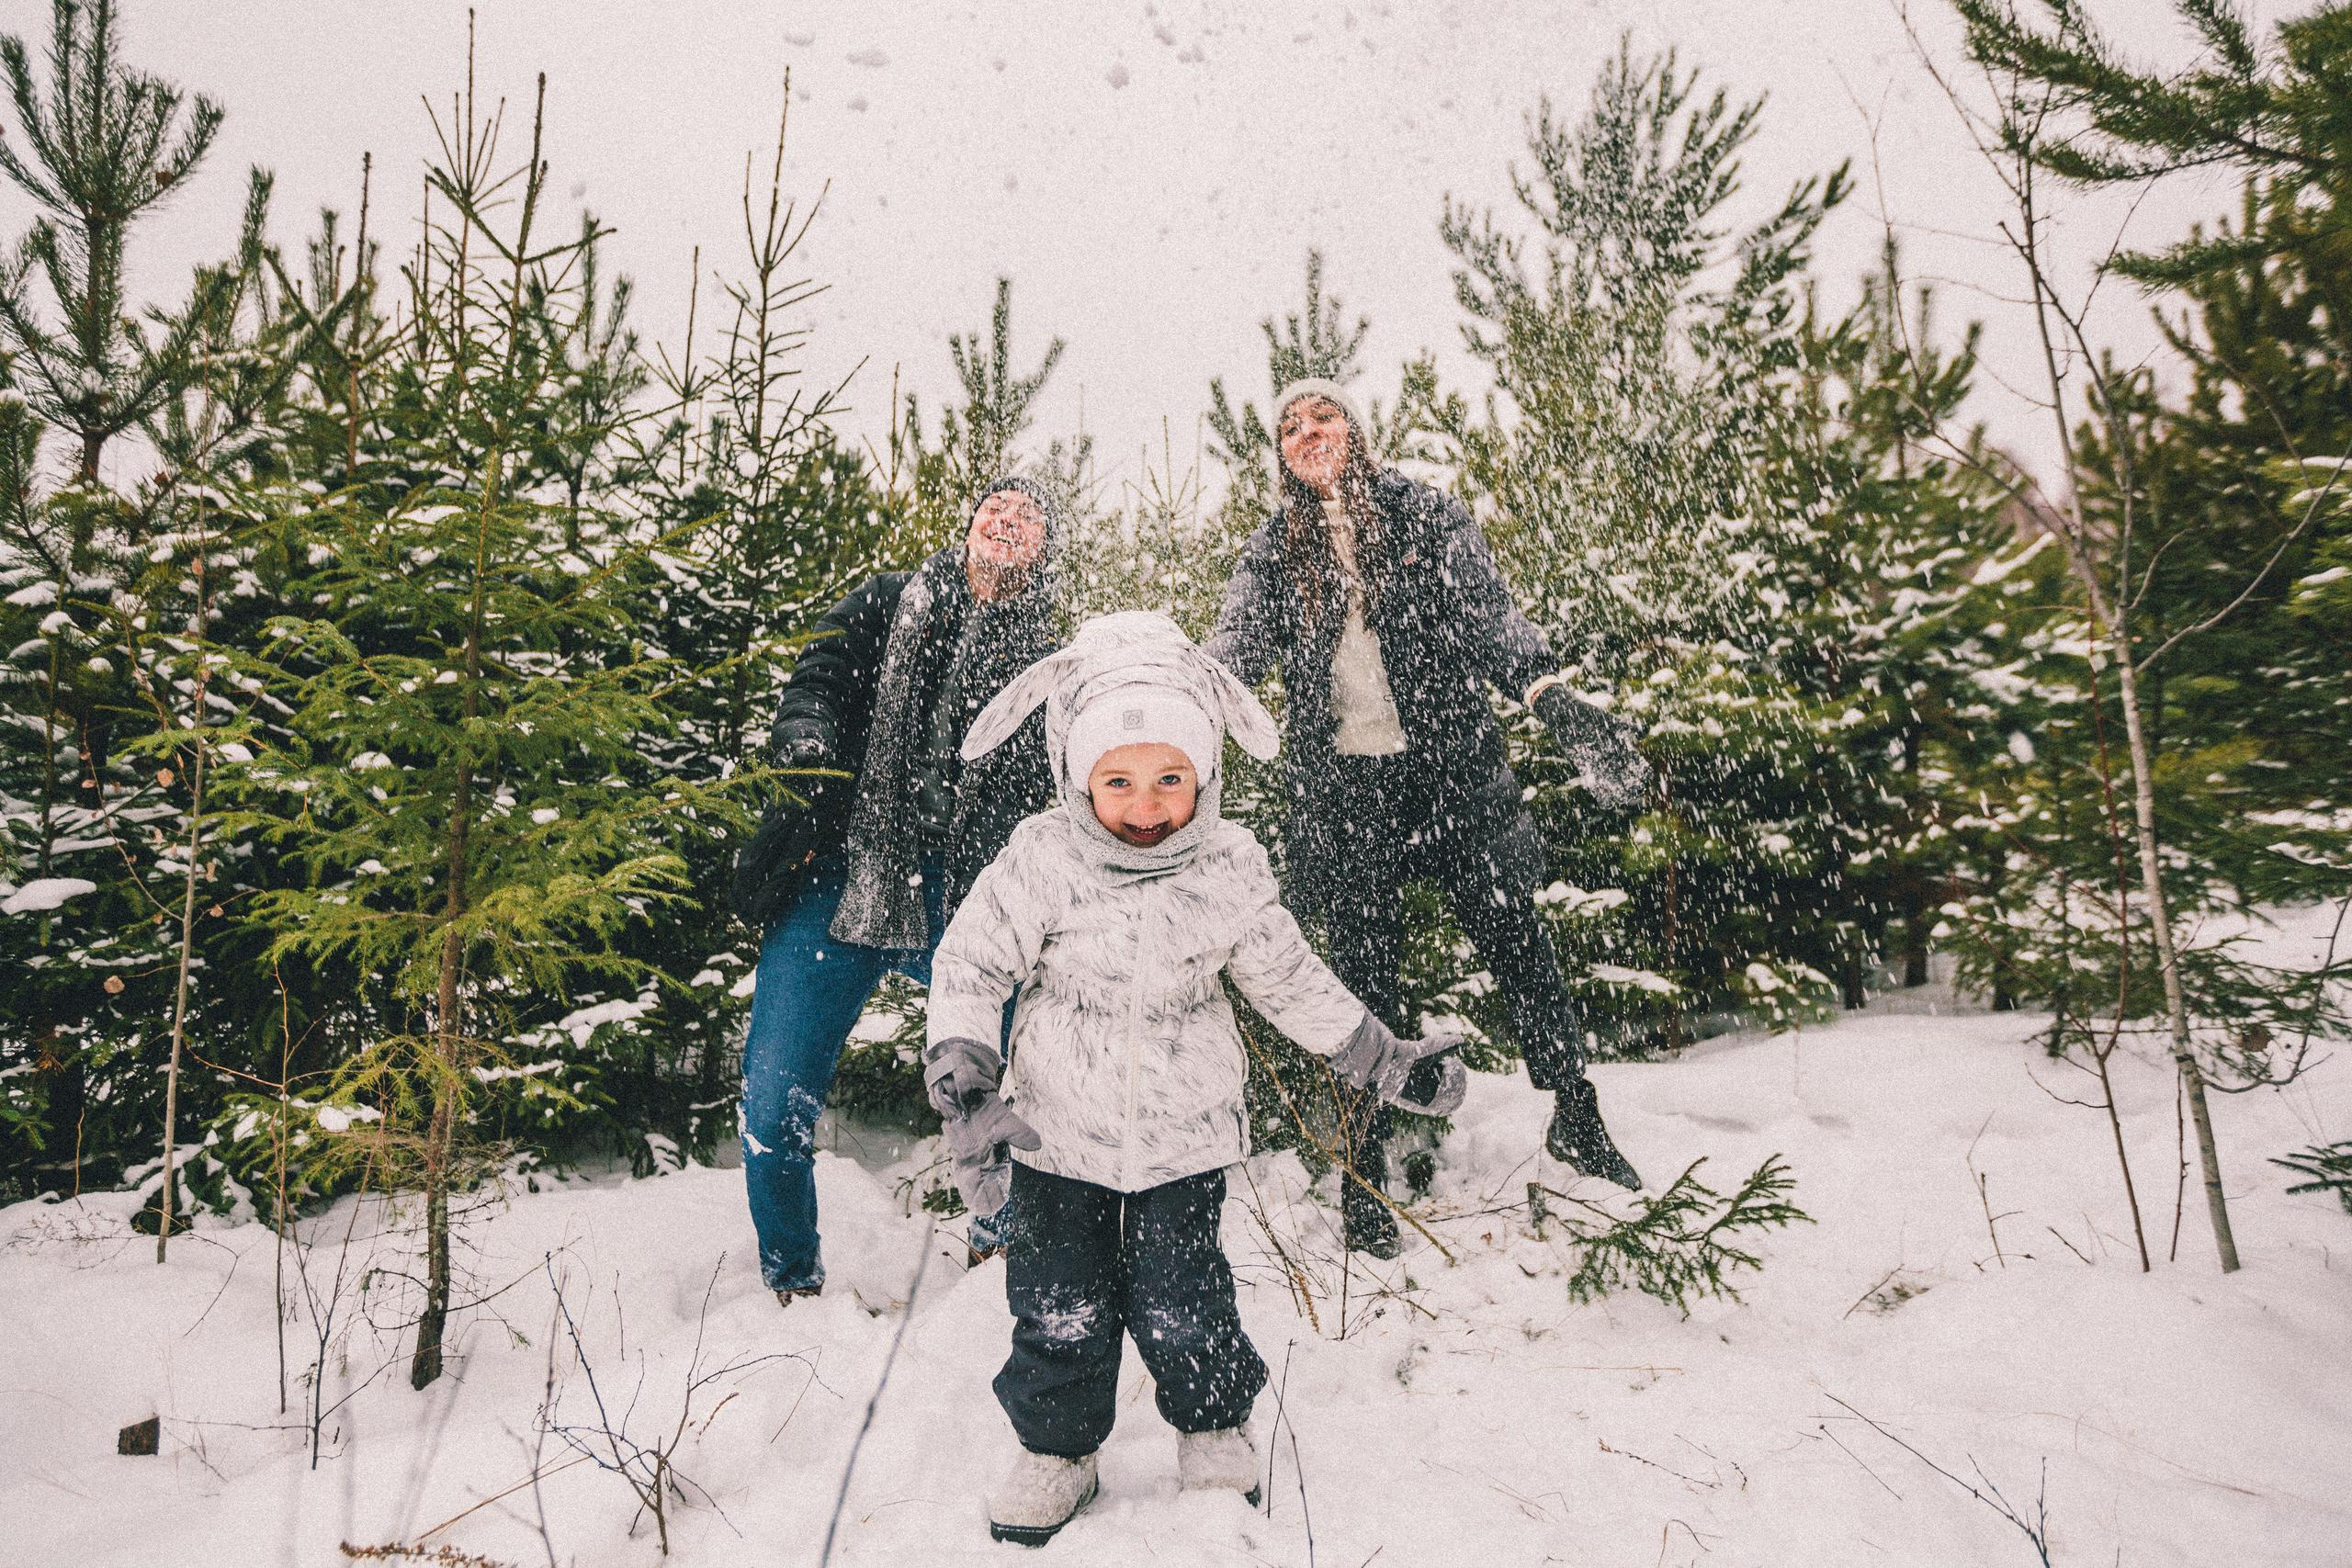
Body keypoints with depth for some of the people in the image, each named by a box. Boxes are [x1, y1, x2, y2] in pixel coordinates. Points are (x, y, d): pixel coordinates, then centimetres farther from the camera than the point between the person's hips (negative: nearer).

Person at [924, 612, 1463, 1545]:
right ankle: (1055, 1450, 35)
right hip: (1057, 1130, 0)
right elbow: (969, 965, -7)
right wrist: (964, 1089, -17)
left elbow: (1291, 981, 3)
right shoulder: (1041, 862, -16)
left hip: (1183, 1135, 0)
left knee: (1179, 1309, 4)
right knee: (1059, 1311, 7)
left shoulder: (1228, 872, -10)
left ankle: (1215, 1431, 35)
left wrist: (1384, 1060, 4)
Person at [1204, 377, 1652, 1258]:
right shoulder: (1273, 552, 8)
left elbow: (1490, 618, -5)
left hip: (1450, 764, 0)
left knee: (1514, 938, 6)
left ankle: (1576, 1121, 26)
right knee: (1363, 973, 4)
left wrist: (1557, 702, -22)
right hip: (1341, 786, 1)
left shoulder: (1426, 517, 4)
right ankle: (1363, 1171, 17)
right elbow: (1236, 646, -4)